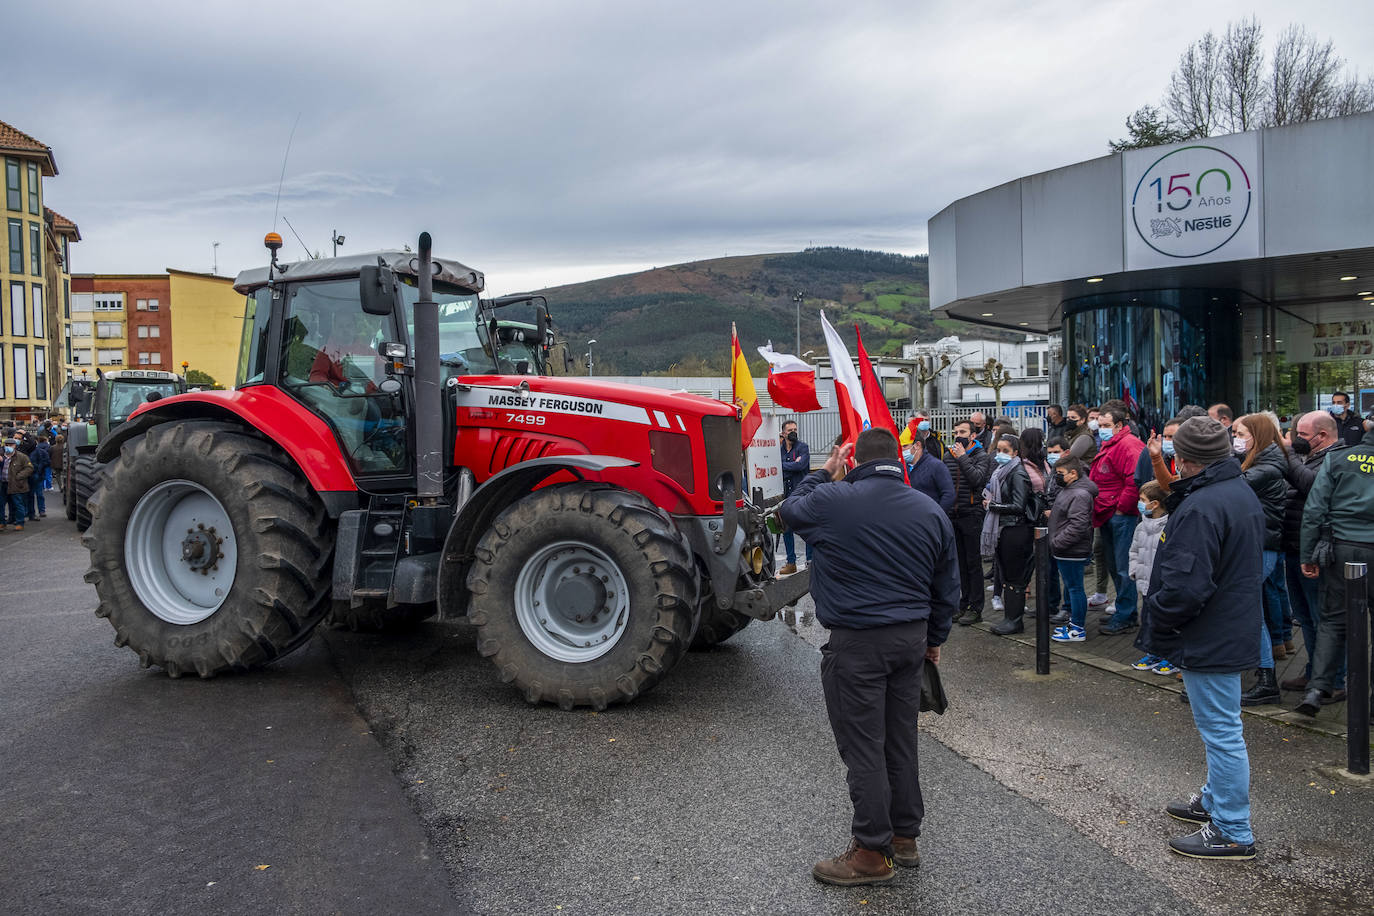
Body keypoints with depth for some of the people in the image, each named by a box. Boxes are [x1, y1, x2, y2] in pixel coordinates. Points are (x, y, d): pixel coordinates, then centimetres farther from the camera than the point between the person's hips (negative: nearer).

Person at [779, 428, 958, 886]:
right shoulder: (931, 511, 4)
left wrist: (824, 472, 18)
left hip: (857, 643, -6)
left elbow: (789, 509, 9)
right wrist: (934, 639, 24)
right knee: (901, 740, 17)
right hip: (912, 639, 6)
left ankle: (872, 853, 10)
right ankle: (905, 836, 29)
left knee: (863, 747, 2)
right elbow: (947, 587, 12)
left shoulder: (832, 501, -13)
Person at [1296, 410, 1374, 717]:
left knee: (1332, 620, 10)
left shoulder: (1338, 458, 1)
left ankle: (1318, 688, 1)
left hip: (1342, 549, 1)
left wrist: (1308, 555, 2)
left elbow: (1314, 510, -2)